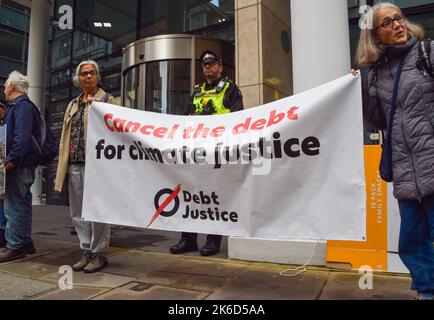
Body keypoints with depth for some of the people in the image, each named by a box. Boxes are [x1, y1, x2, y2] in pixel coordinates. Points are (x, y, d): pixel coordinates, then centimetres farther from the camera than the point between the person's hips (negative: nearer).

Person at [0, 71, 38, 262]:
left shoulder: (22, 106, -10)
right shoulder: (19, 105, 21)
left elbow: (22, 136, -22)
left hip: (18, 165, -10)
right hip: (22, 164, 10)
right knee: (22, 204, 14)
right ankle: (25, 242, 23)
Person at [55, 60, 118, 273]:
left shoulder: (108, 100, 3)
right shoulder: (73, 104, 21)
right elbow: (65, 136, 20)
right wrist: (63, 165, 15)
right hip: (75, 164, 7)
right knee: (77, 212, 10)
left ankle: (99, 254, 10)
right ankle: (87, 252, 22)